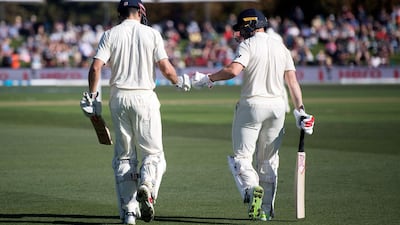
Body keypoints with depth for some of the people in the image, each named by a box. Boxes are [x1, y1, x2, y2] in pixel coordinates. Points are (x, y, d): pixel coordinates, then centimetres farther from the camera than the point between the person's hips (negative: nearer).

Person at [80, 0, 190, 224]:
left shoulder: (110, 34, 3)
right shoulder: (151, 34, -1)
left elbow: (96, 67, -7)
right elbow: (166, 68, -5)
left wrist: (92, 96, 3)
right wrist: (179, 82, 14)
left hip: (119, 98, 2)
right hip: (144, 97, -2)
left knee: (124, 156, 10)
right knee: (153, 152, 6)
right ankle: (146, 186, -26)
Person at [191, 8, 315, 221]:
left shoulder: (248, 45, -6)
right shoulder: (281, 46, 12)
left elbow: (233, 70, -22)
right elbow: (292, 80, 7)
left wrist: (207, 79, -11)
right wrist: (300, 110, 7)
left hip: (253, 105, -5)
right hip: (277, 105, 5)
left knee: (242, 156, 0)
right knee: (268, 160, 14)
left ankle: (252, 188, -29)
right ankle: (266, 210, 13)